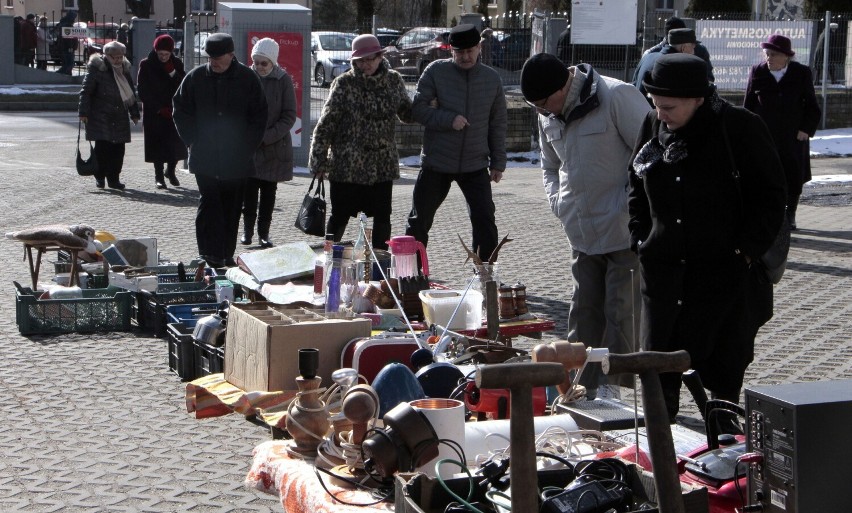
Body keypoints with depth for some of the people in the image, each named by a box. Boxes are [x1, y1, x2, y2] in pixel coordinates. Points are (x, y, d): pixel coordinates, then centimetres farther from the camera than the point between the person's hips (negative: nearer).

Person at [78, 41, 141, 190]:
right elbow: (86, 91, -8)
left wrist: (134, 113, 21)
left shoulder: (124, 69, 13)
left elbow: (130, 93, 22)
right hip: (100, 116, -5)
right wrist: (84, 112, -14)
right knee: (102, 147, -8)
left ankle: (113, 178, 10)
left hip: (120, 118, 5)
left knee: (118, 149, 2)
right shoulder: (96, 69, -6)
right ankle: (99, 176, 4)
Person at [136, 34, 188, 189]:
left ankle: (170, 171, 24)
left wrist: (173, 74, -15)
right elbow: (143, 90, -5)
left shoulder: (177, 64, 4)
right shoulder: (146, 65, -4)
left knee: (176, 143, 1)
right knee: (157, 143, -2)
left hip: (174, 111, 2)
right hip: (154, 112, -2)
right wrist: (158, 108, -10)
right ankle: (159, 175, 9)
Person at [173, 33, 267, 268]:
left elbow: (259, 116, 4)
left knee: (232, 207, 7)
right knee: (209, 203, -8)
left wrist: (247, 147, -2)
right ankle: (210, 256, -7)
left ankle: (226, 256, 18)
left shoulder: (248, 78, -1)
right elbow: (181, 111, 11)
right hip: (204, 158, 0)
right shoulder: (195, 78, 2)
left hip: (236, 159, 1)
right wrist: (193, 142, 3)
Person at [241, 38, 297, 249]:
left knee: (268, 190, 7)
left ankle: (264, 231, 16)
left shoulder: (283, 80, -7)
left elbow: (289, 116, -7)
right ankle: (248, 229, 12)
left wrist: (267, 136, -17)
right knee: (249, 189, -1)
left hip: (274, 146, -1)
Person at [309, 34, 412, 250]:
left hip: (382, 165, 3)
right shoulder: (344, 84, -6)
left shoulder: (394, 80, 4)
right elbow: (325, 124, -5)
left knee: (382, 217, 7)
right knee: (339, 217, 5)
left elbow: (408, 114, 14)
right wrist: (319, 161, -7)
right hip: (347, 165, -3)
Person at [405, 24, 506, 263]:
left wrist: (498, 162, 6)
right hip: (436, 163, -1)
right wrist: (449, 119, -20)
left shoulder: (492, 78, 2)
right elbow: (418, 108, -7)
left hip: (476, 165, 1)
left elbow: (498, 123, 9)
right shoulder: (436, 71, -6)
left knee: (485, 223, -5)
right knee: (419, 221, 7)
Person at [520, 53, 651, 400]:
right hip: (582, 234, 7)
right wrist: (558, 202, 6)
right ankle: (583, 387, 17)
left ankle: (610, 388, 6)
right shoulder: (548, 116, 8)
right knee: (584, 313, 10)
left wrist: (635, 206, -16)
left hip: (626, 231, -7)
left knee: (622, 312, -2)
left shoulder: (617, 97, -16)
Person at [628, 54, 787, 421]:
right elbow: (637, 186, 18)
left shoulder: (741, 128, -10)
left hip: (726, 274, -4)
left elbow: (770, 197, -6)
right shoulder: (654, 128, 4)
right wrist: (640, 239, 8)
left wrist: (746, 250, -12)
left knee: (722, 374, 4)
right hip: (663, 271, 5)